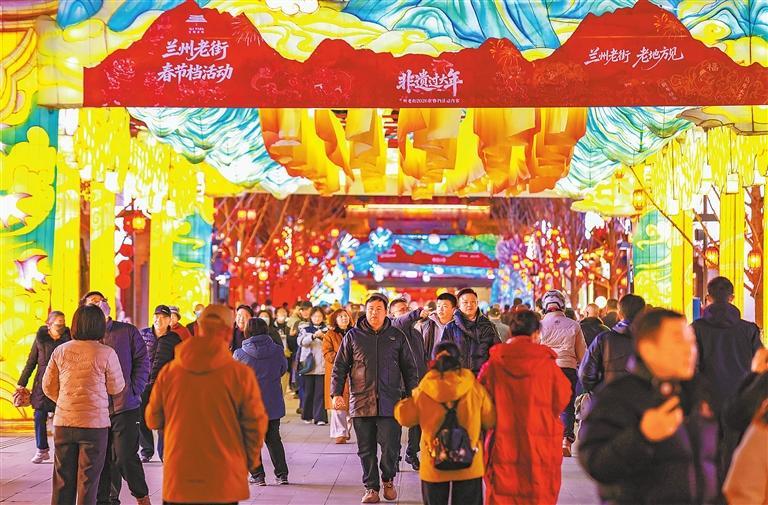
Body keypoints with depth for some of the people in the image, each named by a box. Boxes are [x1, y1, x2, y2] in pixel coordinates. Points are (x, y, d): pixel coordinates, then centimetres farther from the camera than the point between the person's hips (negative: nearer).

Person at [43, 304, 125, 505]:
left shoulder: (60, 351, 1)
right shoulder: (106, 353, -10)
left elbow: (48, 386, 7)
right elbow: (116, 388, -1)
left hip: (63, 422, 3)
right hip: (95, 422, -3)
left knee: (63, 478, 13)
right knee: (88, 479, 5)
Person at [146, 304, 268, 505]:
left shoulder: (168, 371, -3)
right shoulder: (241, 374, -10)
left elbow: (153, 420, 7)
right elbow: (255, 425, -4)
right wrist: (251, 461, 13)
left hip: (177, 480, 2)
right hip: (224, 483, -2)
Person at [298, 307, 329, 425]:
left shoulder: (327, 329, 11)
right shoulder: (305, 330, 11)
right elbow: (301, 341, -8)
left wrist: (325, 337, -16)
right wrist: (313, 336, -21)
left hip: (322, 366, -1)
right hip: (308, 365, 1)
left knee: (320, 392, -5)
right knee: (308, 392, 4)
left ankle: (320, 417, -6)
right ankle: (307, 415, 16)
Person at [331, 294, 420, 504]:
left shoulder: (397, 336, 9)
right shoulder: (353, 336, 6)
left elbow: (409, 368, 13)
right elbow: (340, 366, 7)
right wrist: (337, 393, -2)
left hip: (389, 403, 0)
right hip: (361, 402, 0)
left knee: (390, 446, -4)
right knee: (366, 449, 5)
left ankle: (388, 480, 21)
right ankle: (371, 487, 18)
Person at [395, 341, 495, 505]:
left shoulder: (423, 391, -6)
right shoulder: (475, 388, -7)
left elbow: (405, 418, 0)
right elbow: (490, 421, -4)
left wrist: (401, 404, 21)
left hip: (434, 466, 1)